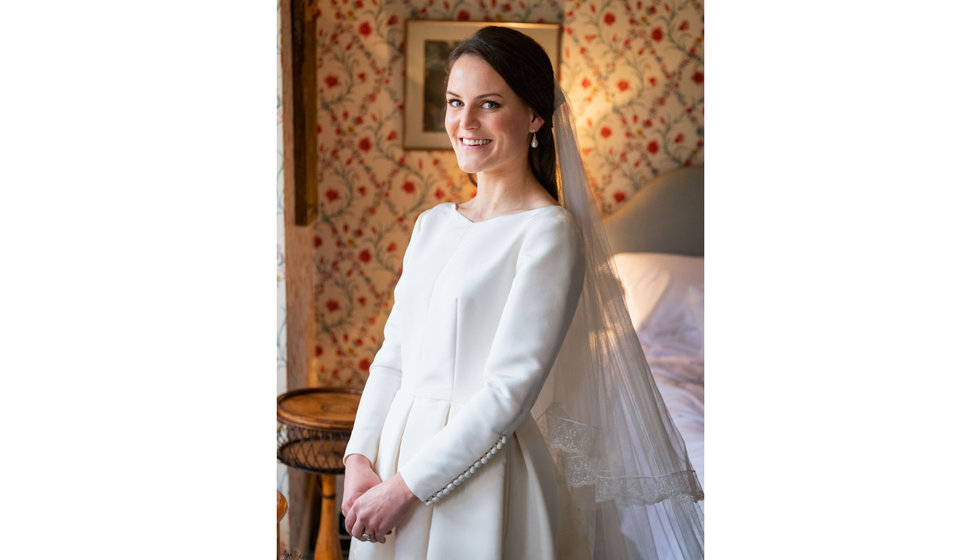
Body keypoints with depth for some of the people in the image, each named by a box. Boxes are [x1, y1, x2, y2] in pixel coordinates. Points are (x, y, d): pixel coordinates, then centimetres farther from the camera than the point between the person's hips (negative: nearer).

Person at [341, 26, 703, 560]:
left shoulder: (551, 231, -14)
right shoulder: (432, 223, 7)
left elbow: (511, 387, -18)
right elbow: (393, 355, 8)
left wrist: (407, 486, -16)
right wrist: (359, 457, -4)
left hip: (480, 478, -6)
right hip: (399, 450, 6)